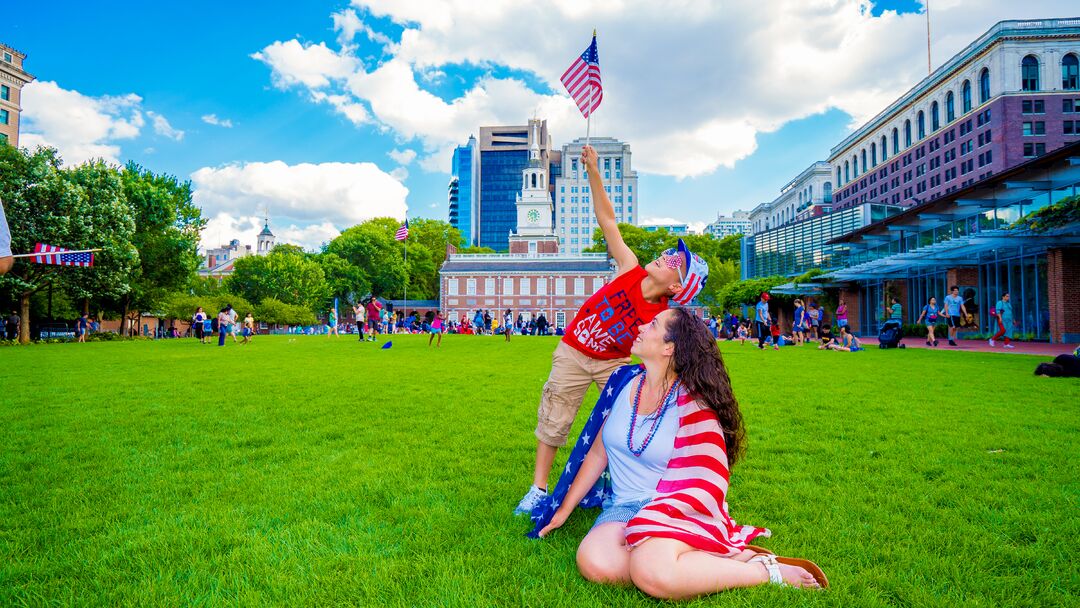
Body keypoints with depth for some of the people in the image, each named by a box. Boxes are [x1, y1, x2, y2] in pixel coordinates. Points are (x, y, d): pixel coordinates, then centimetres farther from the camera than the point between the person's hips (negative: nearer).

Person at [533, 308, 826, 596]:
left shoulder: (693, 406, -8)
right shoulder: (624, 380, 5)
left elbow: (706, 485, -9)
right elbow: (597, 453, 12)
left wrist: (653, 516, -17)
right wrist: (563, 510, 13)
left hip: (679, 510, -4)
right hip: (624, 506, 5)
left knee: (653, 575, -37)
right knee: (594, 563, -29)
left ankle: (764, 569, -12)